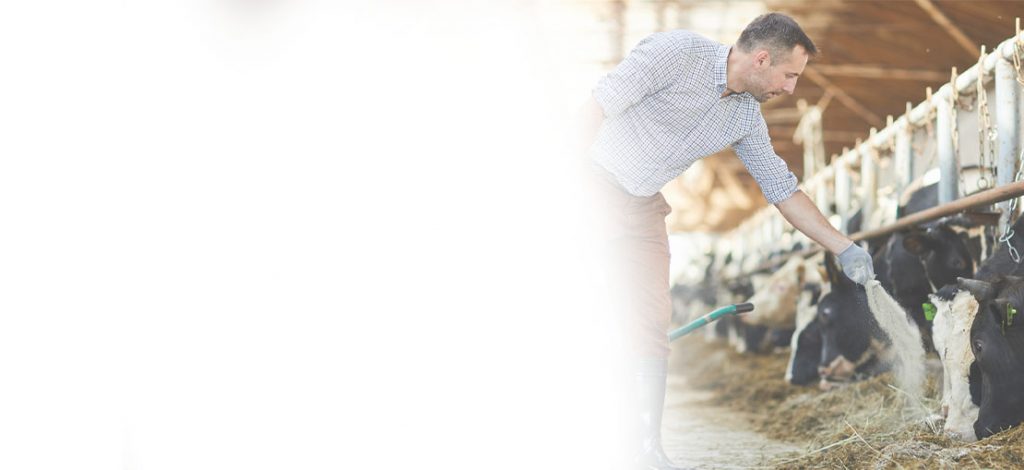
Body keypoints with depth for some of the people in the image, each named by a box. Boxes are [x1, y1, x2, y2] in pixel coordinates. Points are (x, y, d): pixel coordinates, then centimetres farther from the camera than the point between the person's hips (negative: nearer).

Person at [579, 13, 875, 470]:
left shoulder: (746, 118, 4)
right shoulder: (678, 52, -17)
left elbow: (783, 190, 12)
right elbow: (597, 107, -17)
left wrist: (844, 248, 10)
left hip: (639, 205, 6)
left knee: (649, 321, -1)